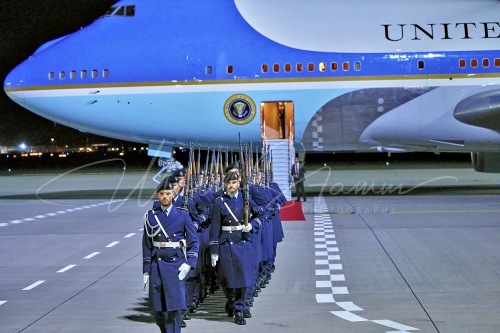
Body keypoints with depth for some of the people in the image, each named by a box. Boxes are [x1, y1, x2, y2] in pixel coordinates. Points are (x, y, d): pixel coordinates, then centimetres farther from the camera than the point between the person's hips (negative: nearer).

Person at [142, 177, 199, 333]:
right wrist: (146, 271, 4)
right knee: (157, 309, 6)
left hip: (176, 265, -1)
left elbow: (194, 241, 1)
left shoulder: (182, 214, 1)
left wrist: (189, 263, -11)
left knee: (175, 307, -6)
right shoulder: (151, 215, 4)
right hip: (157, 265, 2)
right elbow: (146, 244, 6)